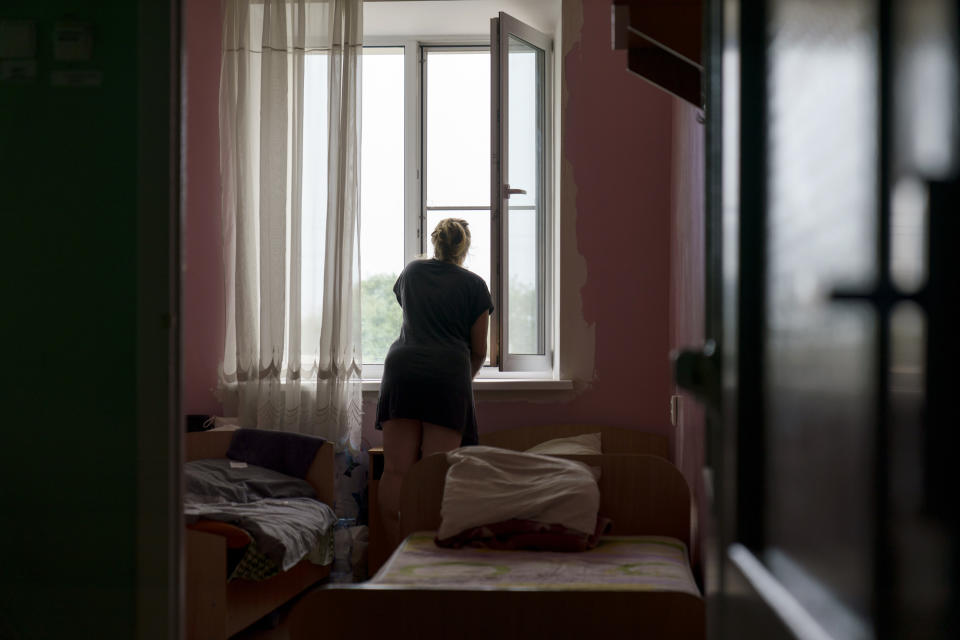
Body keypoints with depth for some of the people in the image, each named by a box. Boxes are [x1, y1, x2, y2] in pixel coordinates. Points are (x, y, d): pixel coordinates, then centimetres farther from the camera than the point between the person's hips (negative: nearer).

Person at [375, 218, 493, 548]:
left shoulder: (411, 271, 19)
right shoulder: (474, 285, 9)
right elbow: (478, 351, 11)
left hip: (401, 368, 3)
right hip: (448, 374, -3)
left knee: (396, 470, -1)